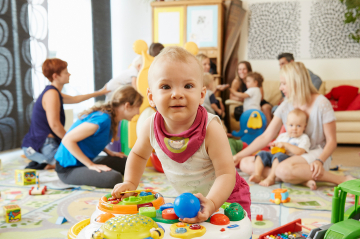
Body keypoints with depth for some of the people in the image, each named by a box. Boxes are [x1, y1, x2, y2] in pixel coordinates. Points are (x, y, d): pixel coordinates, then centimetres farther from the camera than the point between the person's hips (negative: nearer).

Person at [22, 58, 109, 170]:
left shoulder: (54, 92, 18)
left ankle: (41, 163, 10)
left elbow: (75, 99, 33)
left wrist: (100, 92, 37)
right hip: (42, 146, -10)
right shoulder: (51, 93, -15)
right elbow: (54, 124, -22)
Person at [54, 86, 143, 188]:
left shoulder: (112, 118, 4)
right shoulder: (103, 119, -25)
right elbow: (68, 140, -26)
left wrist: (110, 152, 7)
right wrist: (91, 165, -22)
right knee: (114, 178, -32)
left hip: (85, 161, 10)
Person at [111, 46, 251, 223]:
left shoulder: (211, 129, -30)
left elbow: (226, 174, -30)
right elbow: (138, 154, 4)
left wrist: (210, 203, -46)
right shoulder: (151, 127, -18)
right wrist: (130, 184, -6)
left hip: (223, 197, -3)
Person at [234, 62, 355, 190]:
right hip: (292, 155, 7)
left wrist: (319, 161, -29)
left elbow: (331, 141, -9)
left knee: (283, 169, -40)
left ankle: (341, 179, -21)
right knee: (245, 164, -12)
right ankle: (303, 179, -22)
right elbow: (265, 137, 2)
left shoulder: (321, 103, -10)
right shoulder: (285, 106, 4)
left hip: (316, 154, -6)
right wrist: (238, 156, -4)